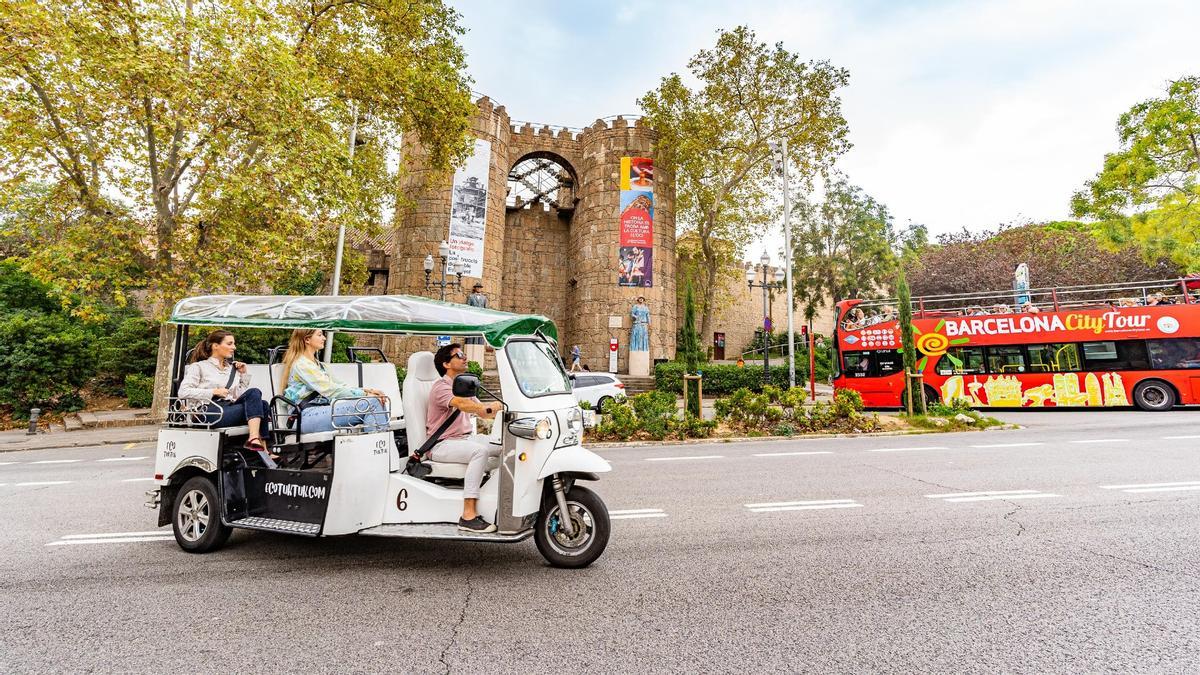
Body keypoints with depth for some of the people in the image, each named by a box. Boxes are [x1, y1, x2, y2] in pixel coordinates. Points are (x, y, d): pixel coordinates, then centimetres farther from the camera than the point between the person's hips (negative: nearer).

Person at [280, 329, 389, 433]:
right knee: (371, 403, -24)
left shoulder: (315, 363, 24)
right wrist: (363, 394, -14)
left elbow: (336, 384, 16)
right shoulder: (301, 364, -6)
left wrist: (365, 391, 1)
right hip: (308, 417, -9)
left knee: (376, 401, -13)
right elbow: (329, 390, -15)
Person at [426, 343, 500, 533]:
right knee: (480, 451, -34)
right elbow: (462, 404, -33)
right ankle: (468, 516, -34)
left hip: (465, 438, 9)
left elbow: (483, 412, 11)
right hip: (442, 445, -8)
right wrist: (490, 407, -47)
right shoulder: (441, 387, -12)